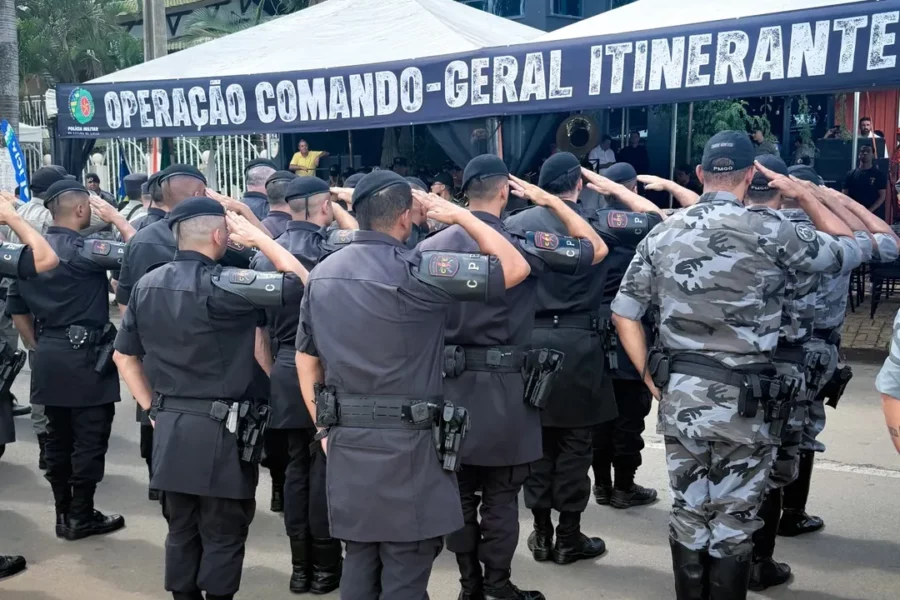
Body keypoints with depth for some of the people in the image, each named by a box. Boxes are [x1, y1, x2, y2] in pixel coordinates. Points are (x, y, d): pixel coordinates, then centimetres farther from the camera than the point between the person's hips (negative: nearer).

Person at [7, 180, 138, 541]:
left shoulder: (30, 251, 8)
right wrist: (116, 218, -9)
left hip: (49, 358, 8)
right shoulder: (84, 250, -16)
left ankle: (63, 514, 23)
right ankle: (81, 517, 10)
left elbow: (17, 310, 13)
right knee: (89, 440, 3)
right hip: (85, 356, -8)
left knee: (58, 438, 14)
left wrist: (39, 348, 20)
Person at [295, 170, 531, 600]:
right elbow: (515, 268, -12)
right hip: (405, 446, -7)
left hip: (346, 443, 7)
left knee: (359, 565, 18)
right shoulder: (414, 270, -16)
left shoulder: (321, 274, 6)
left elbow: (306, 359, 12)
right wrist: (461, 216, -2)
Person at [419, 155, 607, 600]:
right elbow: (597, 249, 2)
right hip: (502, 384, -4)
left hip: (448, 382, 4)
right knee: (500, 495, 6)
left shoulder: (430, 247, 2)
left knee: (459, 491, 13)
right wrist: (551, 202, 6)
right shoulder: (521, 244, -11)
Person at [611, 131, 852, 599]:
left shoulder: (662, 234, 3)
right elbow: (845, 245, 6)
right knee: (733, 521, 9)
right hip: (741, 398, -4)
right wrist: (803, 195, 16)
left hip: (679, 393, 4)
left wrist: (650, 376, 9)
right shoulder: (769, 231, -10)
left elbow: (624, 313, 4)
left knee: (688, 513, 16)